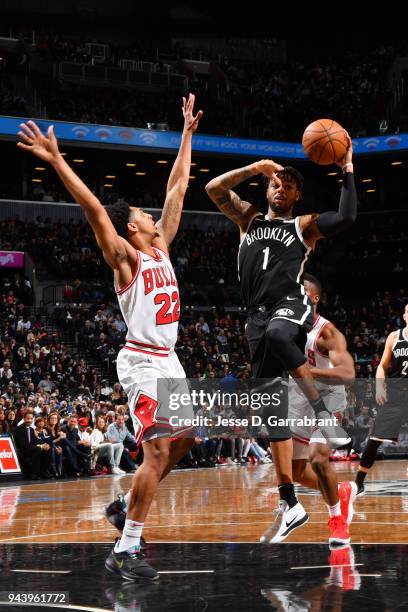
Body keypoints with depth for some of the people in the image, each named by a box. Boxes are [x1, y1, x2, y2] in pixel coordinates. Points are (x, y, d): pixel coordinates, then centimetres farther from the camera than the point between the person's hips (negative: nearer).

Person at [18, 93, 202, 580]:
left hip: (168, 361, 9)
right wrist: (56, 161, -31)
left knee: (183, 440, 17)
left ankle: (127, 506, 30)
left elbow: (176, 190, 17)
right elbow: (93, 209, -22)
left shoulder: (161, 246, 12)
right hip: (143, 362, -9)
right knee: (157, 450, -17)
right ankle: (125, 550, -17)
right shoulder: (124, 257, -9)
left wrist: (187, 135, 20)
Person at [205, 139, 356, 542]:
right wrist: (253, 169, 3)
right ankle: (289, 504, 1)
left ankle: (321, 408, -28)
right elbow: (214, 189, 11)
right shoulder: (248, 219, 22)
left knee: (278, 334, -44)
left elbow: (346, 218, -6)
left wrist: (347, 172, -5)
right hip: (258, 317, 4)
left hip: (291, 307, -4)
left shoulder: (305, 226, 12)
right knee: (273, 411, 0)